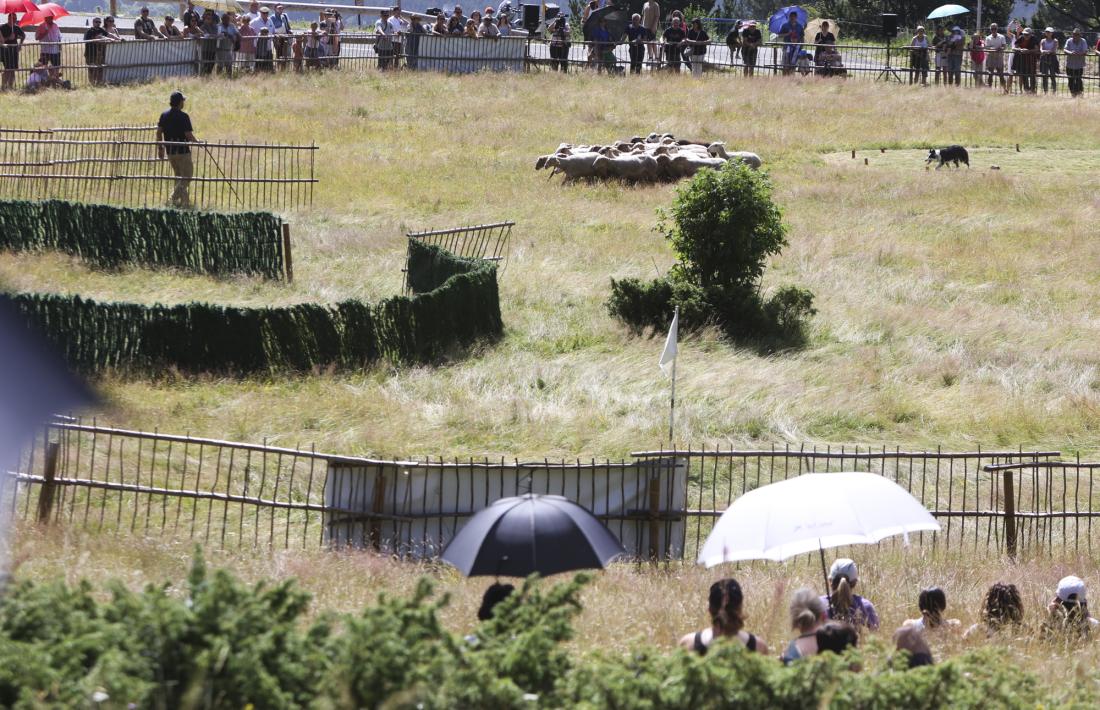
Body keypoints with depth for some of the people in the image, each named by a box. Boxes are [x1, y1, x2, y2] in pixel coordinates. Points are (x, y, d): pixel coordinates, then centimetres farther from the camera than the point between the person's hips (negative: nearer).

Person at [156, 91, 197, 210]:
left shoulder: (164, 115, 4)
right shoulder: (183, 117, -14)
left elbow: (159, 132, 4)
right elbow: (189, 135, -16)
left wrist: (160, 148, 13)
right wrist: (196, 142, 4)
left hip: (170, 151, 6)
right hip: (183, 151, -6)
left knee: (179, 177, 18)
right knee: (186, 177, 0)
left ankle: (185, 202, 19)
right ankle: (174, 198, -18)